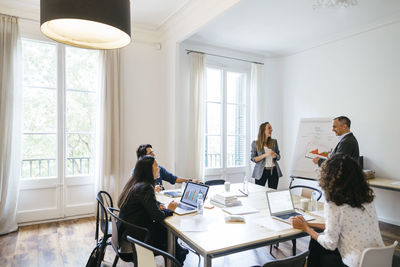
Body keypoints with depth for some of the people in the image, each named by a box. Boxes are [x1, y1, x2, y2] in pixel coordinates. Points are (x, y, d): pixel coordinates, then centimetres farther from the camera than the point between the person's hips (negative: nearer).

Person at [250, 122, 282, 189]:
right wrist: (265, 155, -18)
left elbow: (278, 157, 11)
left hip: (273, 171, 3)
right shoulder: (255, 143, -3)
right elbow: (253, 159, -6)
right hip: (261, 171, -3)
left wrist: (275, 155, -12)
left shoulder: (274, 142, 5)